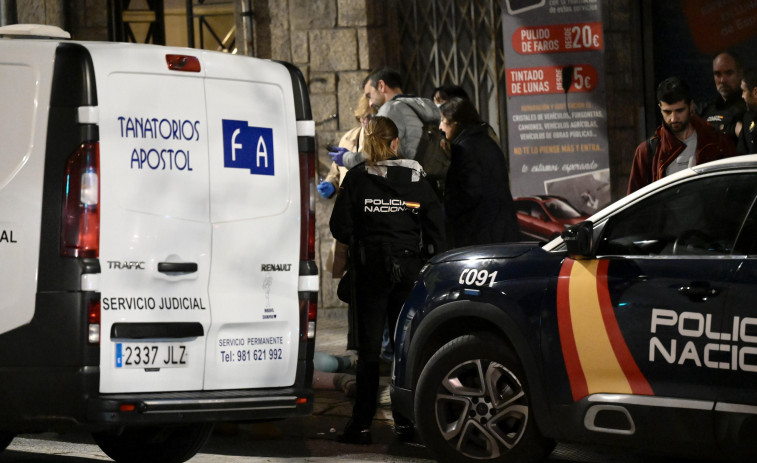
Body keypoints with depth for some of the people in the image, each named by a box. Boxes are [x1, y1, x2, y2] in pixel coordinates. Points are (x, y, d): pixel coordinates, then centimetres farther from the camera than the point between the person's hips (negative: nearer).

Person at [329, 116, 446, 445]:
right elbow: (436, 229, 2)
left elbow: (340, 227, -5)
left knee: (369, 348, 2)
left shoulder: (358, 178, -5)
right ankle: (405, 420, 12)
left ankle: (361, 425, -1)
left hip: (371, 268, -2)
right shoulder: (417, 179, 3)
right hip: (410, 269, 2)